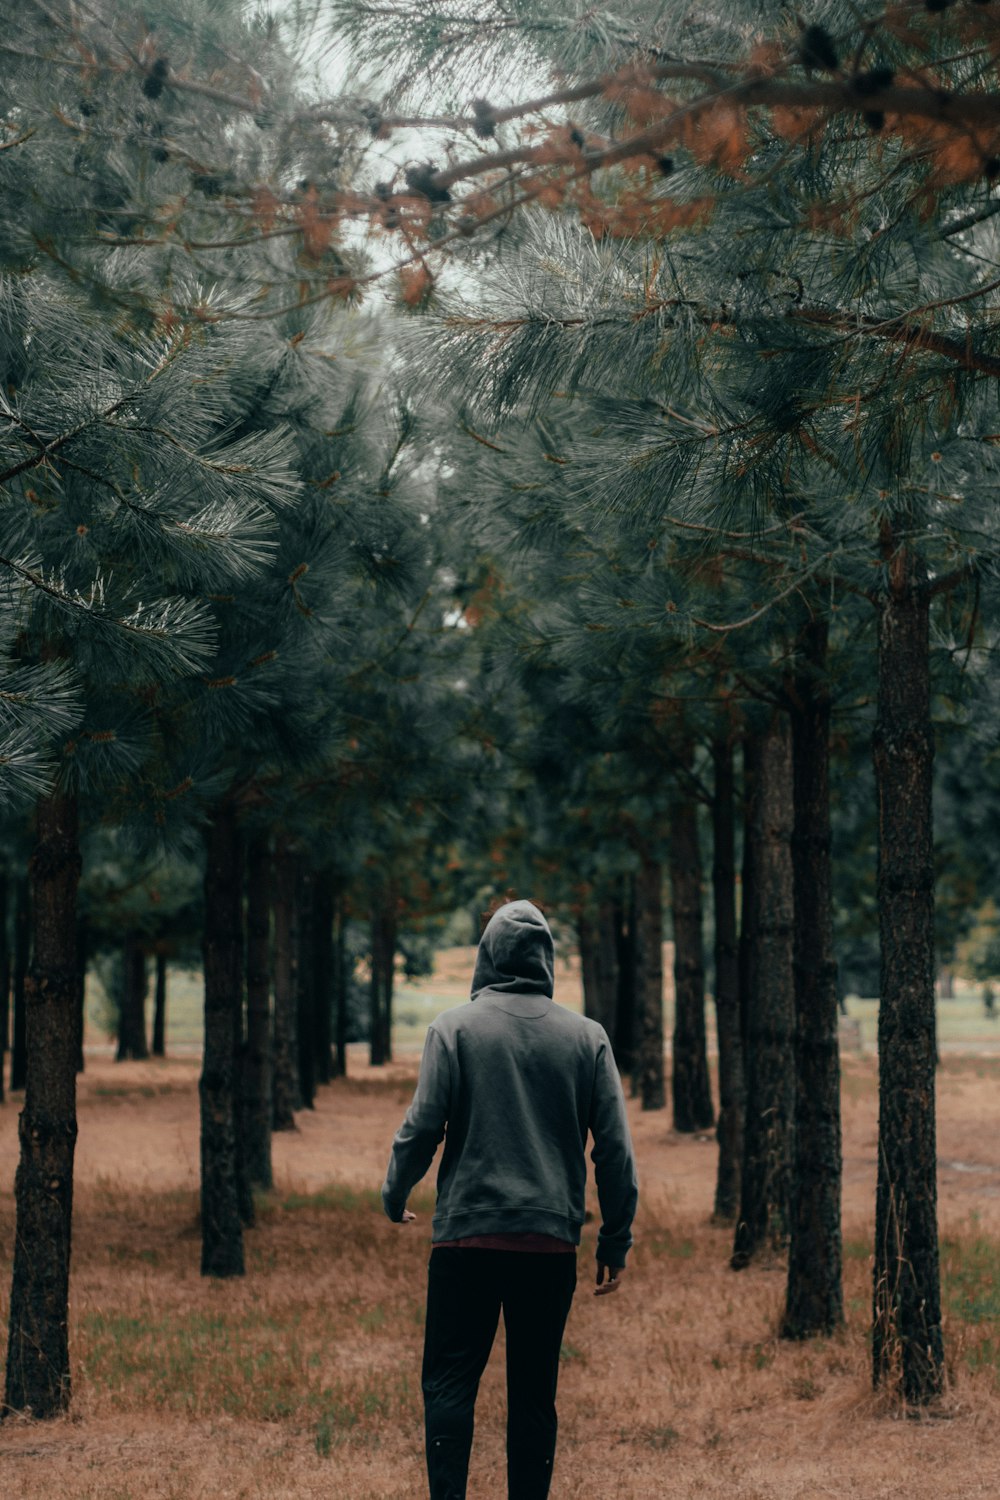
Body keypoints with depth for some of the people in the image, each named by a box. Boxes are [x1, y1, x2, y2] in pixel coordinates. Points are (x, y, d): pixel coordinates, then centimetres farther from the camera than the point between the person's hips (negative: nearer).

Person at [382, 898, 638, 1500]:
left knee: (450, 1381, 3)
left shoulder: (455, 1028, -2)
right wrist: (616, 1241, 10)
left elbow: (423, 1126, -5)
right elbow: (615, 1147, 3)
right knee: (534, 1392, 9)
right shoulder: (587, 1037, 4)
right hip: (552, 1241, 2)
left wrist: (396, 1195, 12)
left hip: (467, 1234, -2)